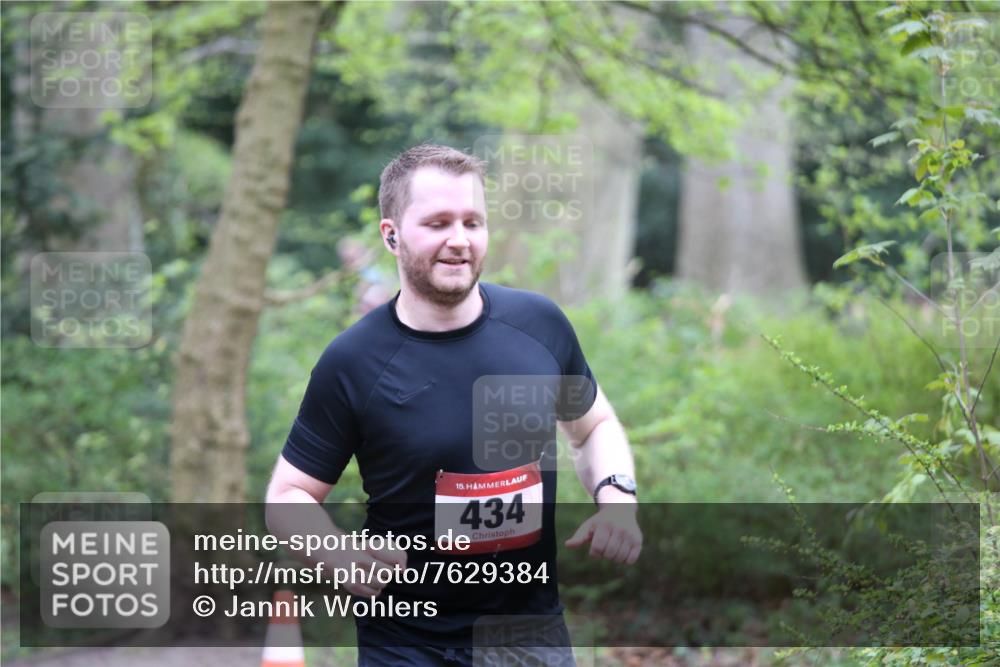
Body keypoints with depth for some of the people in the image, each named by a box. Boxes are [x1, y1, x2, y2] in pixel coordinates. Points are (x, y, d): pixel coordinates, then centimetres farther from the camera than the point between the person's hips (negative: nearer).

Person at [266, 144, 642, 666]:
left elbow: (593, 426, 14)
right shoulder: (352, 362, -12)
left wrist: (615, 496, -6)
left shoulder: (540, 323, -4)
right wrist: (341, 557, -23)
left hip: (535, 625, 3)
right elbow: (289, 494, -4)